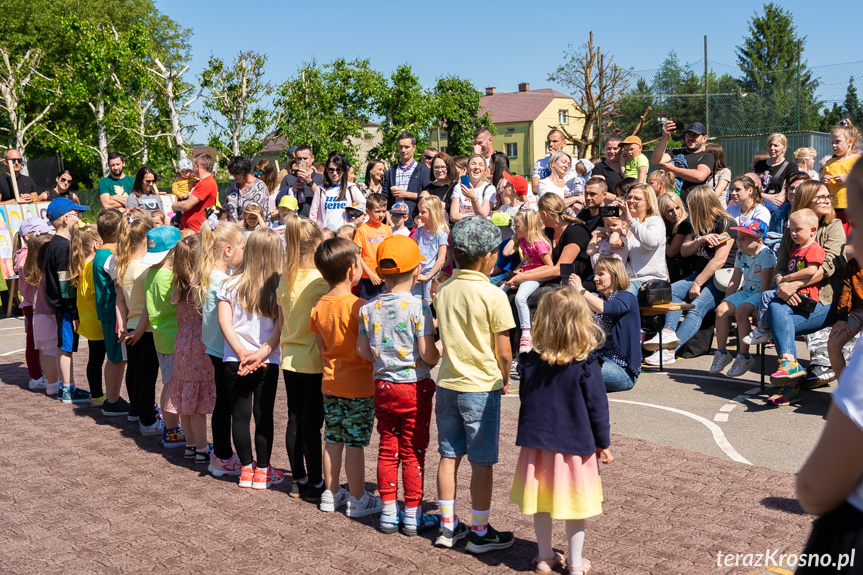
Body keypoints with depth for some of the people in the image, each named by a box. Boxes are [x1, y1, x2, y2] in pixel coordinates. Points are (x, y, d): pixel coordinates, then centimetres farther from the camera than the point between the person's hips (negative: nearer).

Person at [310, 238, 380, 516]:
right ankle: (358, 499, 14)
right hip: (359, 384, -6)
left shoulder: (319, 306, 1)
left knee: (333, 440, 15)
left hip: (331, 384, 6)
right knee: (355, 443, 3)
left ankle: (331, 494, 26)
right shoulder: (359, 306, -18)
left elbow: (321, 346, 9)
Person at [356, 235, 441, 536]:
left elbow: (363, 350, 3)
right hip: (415, 387, -4)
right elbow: (428, 354, -19)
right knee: (413, 452, 6)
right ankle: (413, 515, 15)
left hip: (383, 386, 4)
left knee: (387, 449, 14)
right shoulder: (418, 307, -17)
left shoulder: (369, 308, -2)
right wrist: (440, 354, 2)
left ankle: (388, 512, 22)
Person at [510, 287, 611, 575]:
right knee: (574, 507, 11)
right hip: (575, 444, -2)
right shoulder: (586, 364, -14)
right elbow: (597, 406, -9)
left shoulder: (530, 361, -5)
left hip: (537, 442, 3)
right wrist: (603, 443, 3)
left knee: (541, 505, 15)